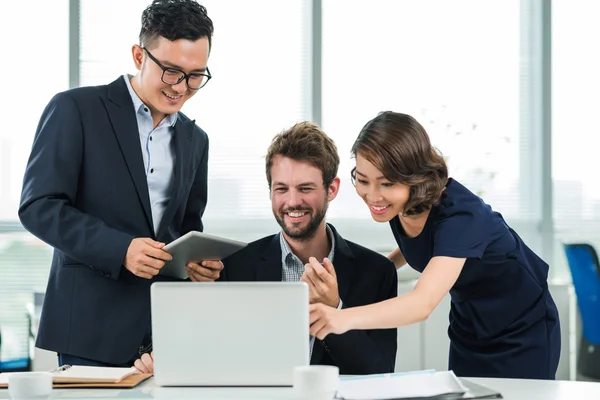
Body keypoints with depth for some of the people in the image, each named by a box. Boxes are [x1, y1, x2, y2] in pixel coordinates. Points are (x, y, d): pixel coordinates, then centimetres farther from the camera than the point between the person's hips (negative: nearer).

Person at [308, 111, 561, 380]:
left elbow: (424, 302, -50)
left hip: (522, 333, -6)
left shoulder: (460, 215, -35)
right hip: (468, 331, 6)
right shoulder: (398, 203, -15)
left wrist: (344, 318, -64)